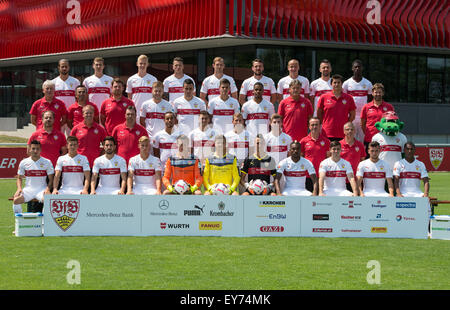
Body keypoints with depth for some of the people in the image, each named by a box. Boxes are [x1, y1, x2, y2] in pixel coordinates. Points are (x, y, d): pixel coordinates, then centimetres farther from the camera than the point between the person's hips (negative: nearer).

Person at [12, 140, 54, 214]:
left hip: (42, 189, -2)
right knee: (16, 200, -26)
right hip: (28, 189, 2)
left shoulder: (47, 162, 3)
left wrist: (48, 189, -15)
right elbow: (19, 178, 15)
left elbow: (51, 179, 4)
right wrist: (19, 188, -5)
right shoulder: (23, 162, 7)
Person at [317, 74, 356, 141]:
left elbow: (352, 115, 12)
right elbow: (319, 114, 11)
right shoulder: (324, 97, 3)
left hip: (343, 134, 0)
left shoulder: (348, 98, 5)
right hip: (327, 134, 0)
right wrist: (324, 123, 6)